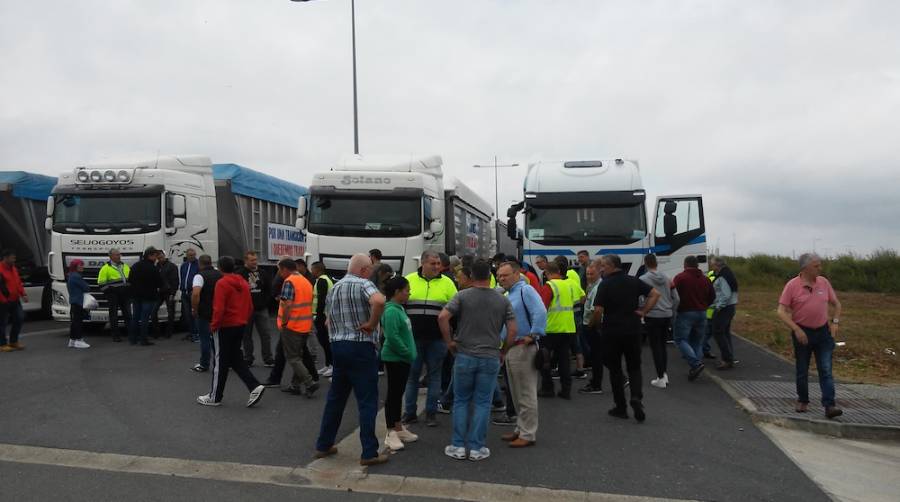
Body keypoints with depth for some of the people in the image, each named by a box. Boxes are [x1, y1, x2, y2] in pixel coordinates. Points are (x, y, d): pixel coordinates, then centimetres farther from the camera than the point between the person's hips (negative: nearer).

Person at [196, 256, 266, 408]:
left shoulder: (222, 283, -15)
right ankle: (255, 387, 4)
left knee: (220, 362, 5)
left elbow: (219, 308, -21)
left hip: (225, 327, -7)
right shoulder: (243, 283, 8)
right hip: (240, 326, 7)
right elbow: (250, 306, 10)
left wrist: (214, 325, -9)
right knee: (236, 359, 17)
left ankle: (215, 397, 17)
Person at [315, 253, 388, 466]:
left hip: (337, 347, 7)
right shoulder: (363, 284, -11)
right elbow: (379, 301, -32)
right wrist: (372, 324, -19)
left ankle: (323, 445, 24)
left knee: (335, 398, 17)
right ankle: (369, 453, 2)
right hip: (360, 347, -7)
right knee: (367, 401, -1)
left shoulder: (334, 288, 14)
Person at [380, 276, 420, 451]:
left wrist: (410, 354, 11)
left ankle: (399, 428, 28)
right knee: (393, 394, 0)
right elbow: (393, 337, -26)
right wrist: (408, 353, -18)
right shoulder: (391, 311, -19)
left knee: (398, 394, 17)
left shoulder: (399, 309, 10)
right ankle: (391, 434, 8)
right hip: (394, 359, -9)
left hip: (403, 358, 9)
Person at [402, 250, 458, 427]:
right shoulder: (409, 280, 3)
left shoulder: (447, 282, 3)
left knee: (434, 374, 7)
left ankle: (431, 413, 16)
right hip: (413, 337, 0)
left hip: (437, 339, 0)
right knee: (412, 374, 7)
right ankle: (409, 412, 17)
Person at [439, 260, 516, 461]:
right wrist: (503, 351, 9)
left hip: (465, 356, -1)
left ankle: (458, 446, 13)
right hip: (490, 358, 1)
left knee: (461, 401, 12)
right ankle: (477, 448, 11)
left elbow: (442, 317, -16)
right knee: (482, 403, 8)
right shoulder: (503, 300, 2)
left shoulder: (462, 296, -4)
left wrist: (449, 341, -4)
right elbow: (513, 330, -2)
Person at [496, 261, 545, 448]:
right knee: (516, 394, 18)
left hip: (523, 349, -10)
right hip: (509, 349, 10)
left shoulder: (525, 290, -13)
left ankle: (528, 434, 7)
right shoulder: (508, 295, 16)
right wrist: (504, 348, 14)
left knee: (526, 395, -1)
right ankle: (521, 429, 29)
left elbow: (540, 312, -27)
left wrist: (532, 335, -22)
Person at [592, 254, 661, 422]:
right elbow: (655, 294, 0)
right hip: (633, 330, 3)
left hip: (612, 331, -3)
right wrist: (643, 312, 2)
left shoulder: (605, 284, -10)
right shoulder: (634, 281, 4)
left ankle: (621, 407, 14)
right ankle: (636, 397, -10)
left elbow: (598, 309, -17)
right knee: (634, 367, 14)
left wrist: (597, 324, 1)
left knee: (615, 369, 10)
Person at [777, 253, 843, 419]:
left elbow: (836, 304, 15)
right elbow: (781, 312, -12)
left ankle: (829, 405, -5)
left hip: (823, 332, 2)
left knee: (826, 370, -4)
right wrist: (796, 329, -19)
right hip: (802, 333, -2)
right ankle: (802, 401, 28)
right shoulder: (792, 285, -10)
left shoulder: (824, 282, 1)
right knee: (802, 371, 11)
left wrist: (835, 322, 1)